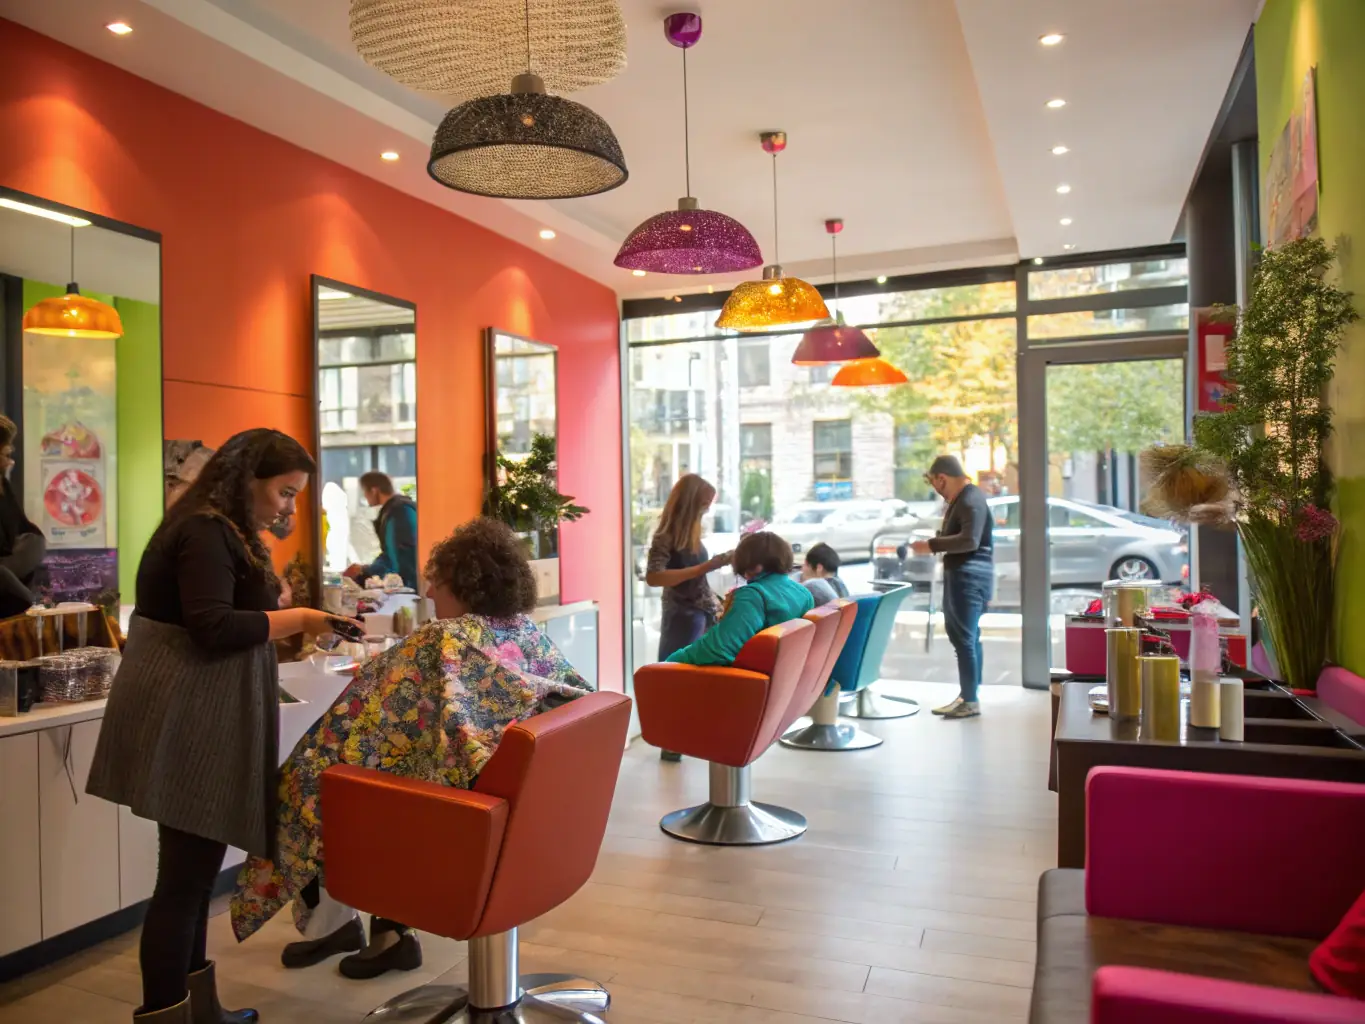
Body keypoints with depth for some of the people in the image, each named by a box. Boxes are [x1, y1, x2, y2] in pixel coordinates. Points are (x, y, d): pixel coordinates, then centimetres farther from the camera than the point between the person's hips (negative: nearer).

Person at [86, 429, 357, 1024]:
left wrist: (283, 624, 8)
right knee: (185, 873, -4)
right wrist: (294, 619, -16)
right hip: (187, 722, -11)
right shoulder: (205, 532, -15)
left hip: (199, 720, 11)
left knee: (195, 867, 15)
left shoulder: (219, 530, 17)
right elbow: (212, 627, -24)